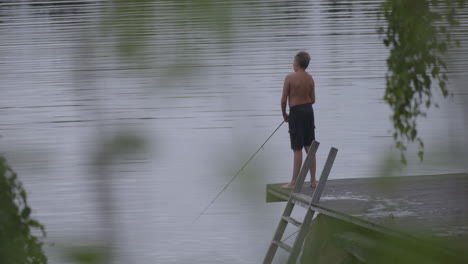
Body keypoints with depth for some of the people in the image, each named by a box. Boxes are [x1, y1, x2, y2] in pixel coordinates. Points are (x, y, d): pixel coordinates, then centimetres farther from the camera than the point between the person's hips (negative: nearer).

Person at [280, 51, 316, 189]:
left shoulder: (290, 78, -14)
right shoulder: (310, 78, 4)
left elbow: (283, 100, -12)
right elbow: (313, 100, 9)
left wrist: (284, 114, 4)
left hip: (296, 112, -6)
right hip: (309, 110, 6)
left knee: (297, 149, -2)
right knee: (309, 148, 10)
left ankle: (294, 182, 4)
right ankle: (313, 180, 13)